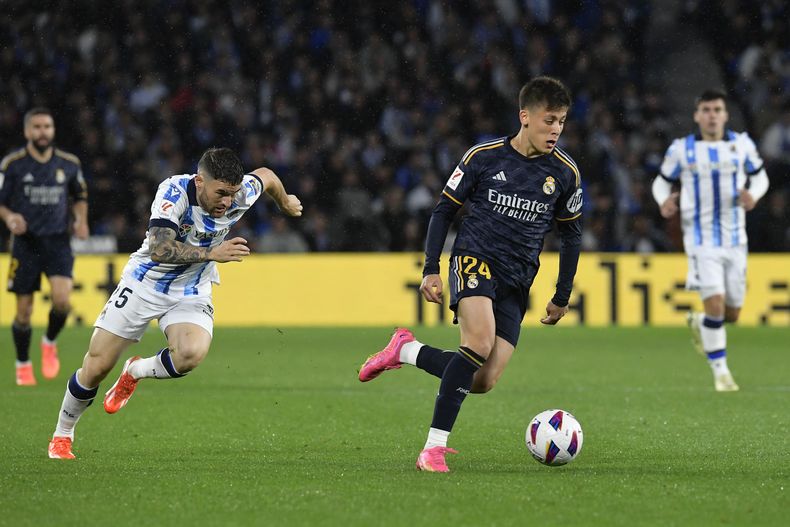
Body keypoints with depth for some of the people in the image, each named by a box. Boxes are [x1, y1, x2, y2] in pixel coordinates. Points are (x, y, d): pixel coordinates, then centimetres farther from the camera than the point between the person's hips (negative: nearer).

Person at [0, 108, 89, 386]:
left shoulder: (69, 163, 4)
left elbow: (80, 197, 19)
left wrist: (80, 220, 1)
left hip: (58, 240, 1)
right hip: (25, 240, -1)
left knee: (62, 299, -19)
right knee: (24, 309, 0)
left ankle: (49, 343, 11)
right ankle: (23, 365, 21)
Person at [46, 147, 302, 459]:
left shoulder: (240, 195, -16)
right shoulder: (174, 191, -27)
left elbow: (266, 175, 8)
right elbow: (160, 249, -39)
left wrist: (286, 203, 28)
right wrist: (212, 253, -45)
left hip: (191, 293, 2)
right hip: (144, 284, -2)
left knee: (191, 354, -30)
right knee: (96, 368, -1)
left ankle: (135, 372, 3)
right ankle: (62, 435, 26)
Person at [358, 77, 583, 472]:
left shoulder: (565, 173, 4)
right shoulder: (484, 157, -3)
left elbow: (571, 235, 16)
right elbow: (444, 210, 6)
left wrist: (562, 297, 16)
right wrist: (430, 270, -2)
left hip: (517, 283, 4)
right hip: (475, 259, -4)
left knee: (483, 382, -9)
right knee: (480, 342, -31)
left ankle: (407, 350, 17)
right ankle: (434, 446, -23)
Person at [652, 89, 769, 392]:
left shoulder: (742, 145, 2)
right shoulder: (681, 149, -2)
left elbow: (759, 176, 15)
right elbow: (662, 182, 9)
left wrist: (754, 195, -8)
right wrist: (664, 202, -14)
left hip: (735, 239, 3)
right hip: (701, 239, -3)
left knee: (732, 313, 7)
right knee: (715, 304, -17)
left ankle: (698, 324, 42)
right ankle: (720, 372, -3)